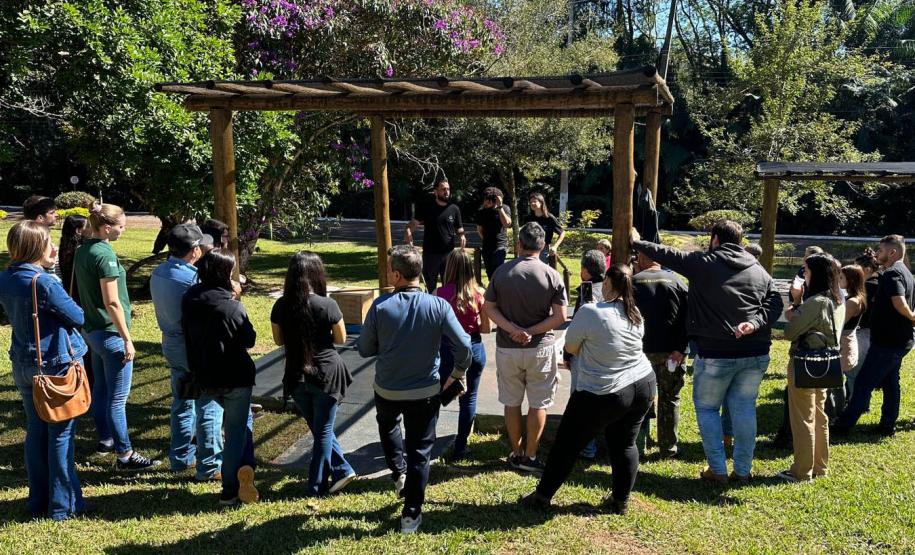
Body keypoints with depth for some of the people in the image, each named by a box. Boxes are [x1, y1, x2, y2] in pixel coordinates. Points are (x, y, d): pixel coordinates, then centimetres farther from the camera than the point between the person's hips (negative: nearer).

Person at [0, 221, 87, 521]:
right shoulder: (45, 283, -22)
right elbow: (78, 317, -13)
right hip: (56, 364, -7)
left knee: (35, 432, 16)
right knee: (61, 434, 4)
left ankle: (38, 501, 27)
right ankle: (62, 505, 13)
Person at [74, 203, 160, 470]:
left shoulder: (82, 250, 7)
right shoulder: (105, 254, -20)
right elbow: (111, 302, -22)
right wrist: (127, 339, -17)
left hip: (92, 329, 10)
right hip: (110, 332, -10)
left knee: (100, 388, 20)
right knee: (118, 397, -3)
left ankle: (105, 440, 34)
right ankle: (125, 455, 4)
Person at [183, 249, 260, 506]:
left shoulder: (189, 300, -4)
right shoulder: (233, 307, -20)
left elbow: (187, 333, 9)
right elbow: (249, 340, -8)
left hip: (205, 378, 6)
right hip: (235, 378, -6)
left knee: (242, 420, 24)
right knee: (236, 431, 8)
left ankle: (244, 466, 13)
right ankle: (229, 491, 10)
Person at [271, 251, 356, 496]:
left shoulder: (281, 306, -7)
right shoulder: (327, 305, -17)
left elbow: (278, 340, 5)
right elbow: (341, 339, -6)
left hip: (296, 375, 3)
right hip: (325, 374, -3)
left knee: (319, 428, 22)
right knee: (323, 431, 12)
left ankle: (342, 470, 29)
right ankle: (316, 485, 20)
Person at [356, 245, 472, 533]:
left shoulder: (380, 306, -15)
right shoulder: (438, 306, -14)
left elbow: (365, 349, -5)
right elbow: (464, 346, -15)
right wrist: (457, 374, 3)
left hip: (387, 390, 1)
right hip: (426, 391, 0)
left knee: (388, 425, 34)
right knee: (420, 450, 13)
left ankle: (399, 472, 22)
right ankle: (411, 514, 20)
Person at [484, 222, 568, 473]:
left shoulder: (501, 272, -4)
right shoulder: (552, 276, -9)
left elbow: (488, 308, -6)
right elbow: (560, 317, -12)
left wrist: (513, 329, -13)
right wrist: (530, 332, -10)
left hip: (507, 348, 2)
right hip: (540, 349, -1)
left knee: (512, 403, 15)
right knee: (538, 404, 12)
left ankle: (516, 453, 26)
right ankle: (529, 457, 17)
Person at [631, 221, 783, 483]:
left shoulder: (703, 263, -5)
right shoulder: (759, 270, 10)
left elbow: (667, 255, 2)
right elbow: (774, 302, 4)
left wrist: (636, 242, 14)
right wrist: (756, 323, -9)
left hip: (715, 354, -4)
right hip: (755, 353, 5)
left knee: (707, 408, 11)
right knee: (744, 409, 13)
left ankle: (717, 470, 13)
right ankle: (743, 470, 19)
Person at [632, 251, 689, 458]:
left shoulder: (632, 282, 0)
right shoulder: (676, 282, 2)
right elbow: (688, 317, -6)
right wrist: (681, 349, -8)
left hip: (641, 350, 0)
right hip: (671, 350, 1)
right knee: (670, 399, 13)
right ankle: (668, 447, 18)